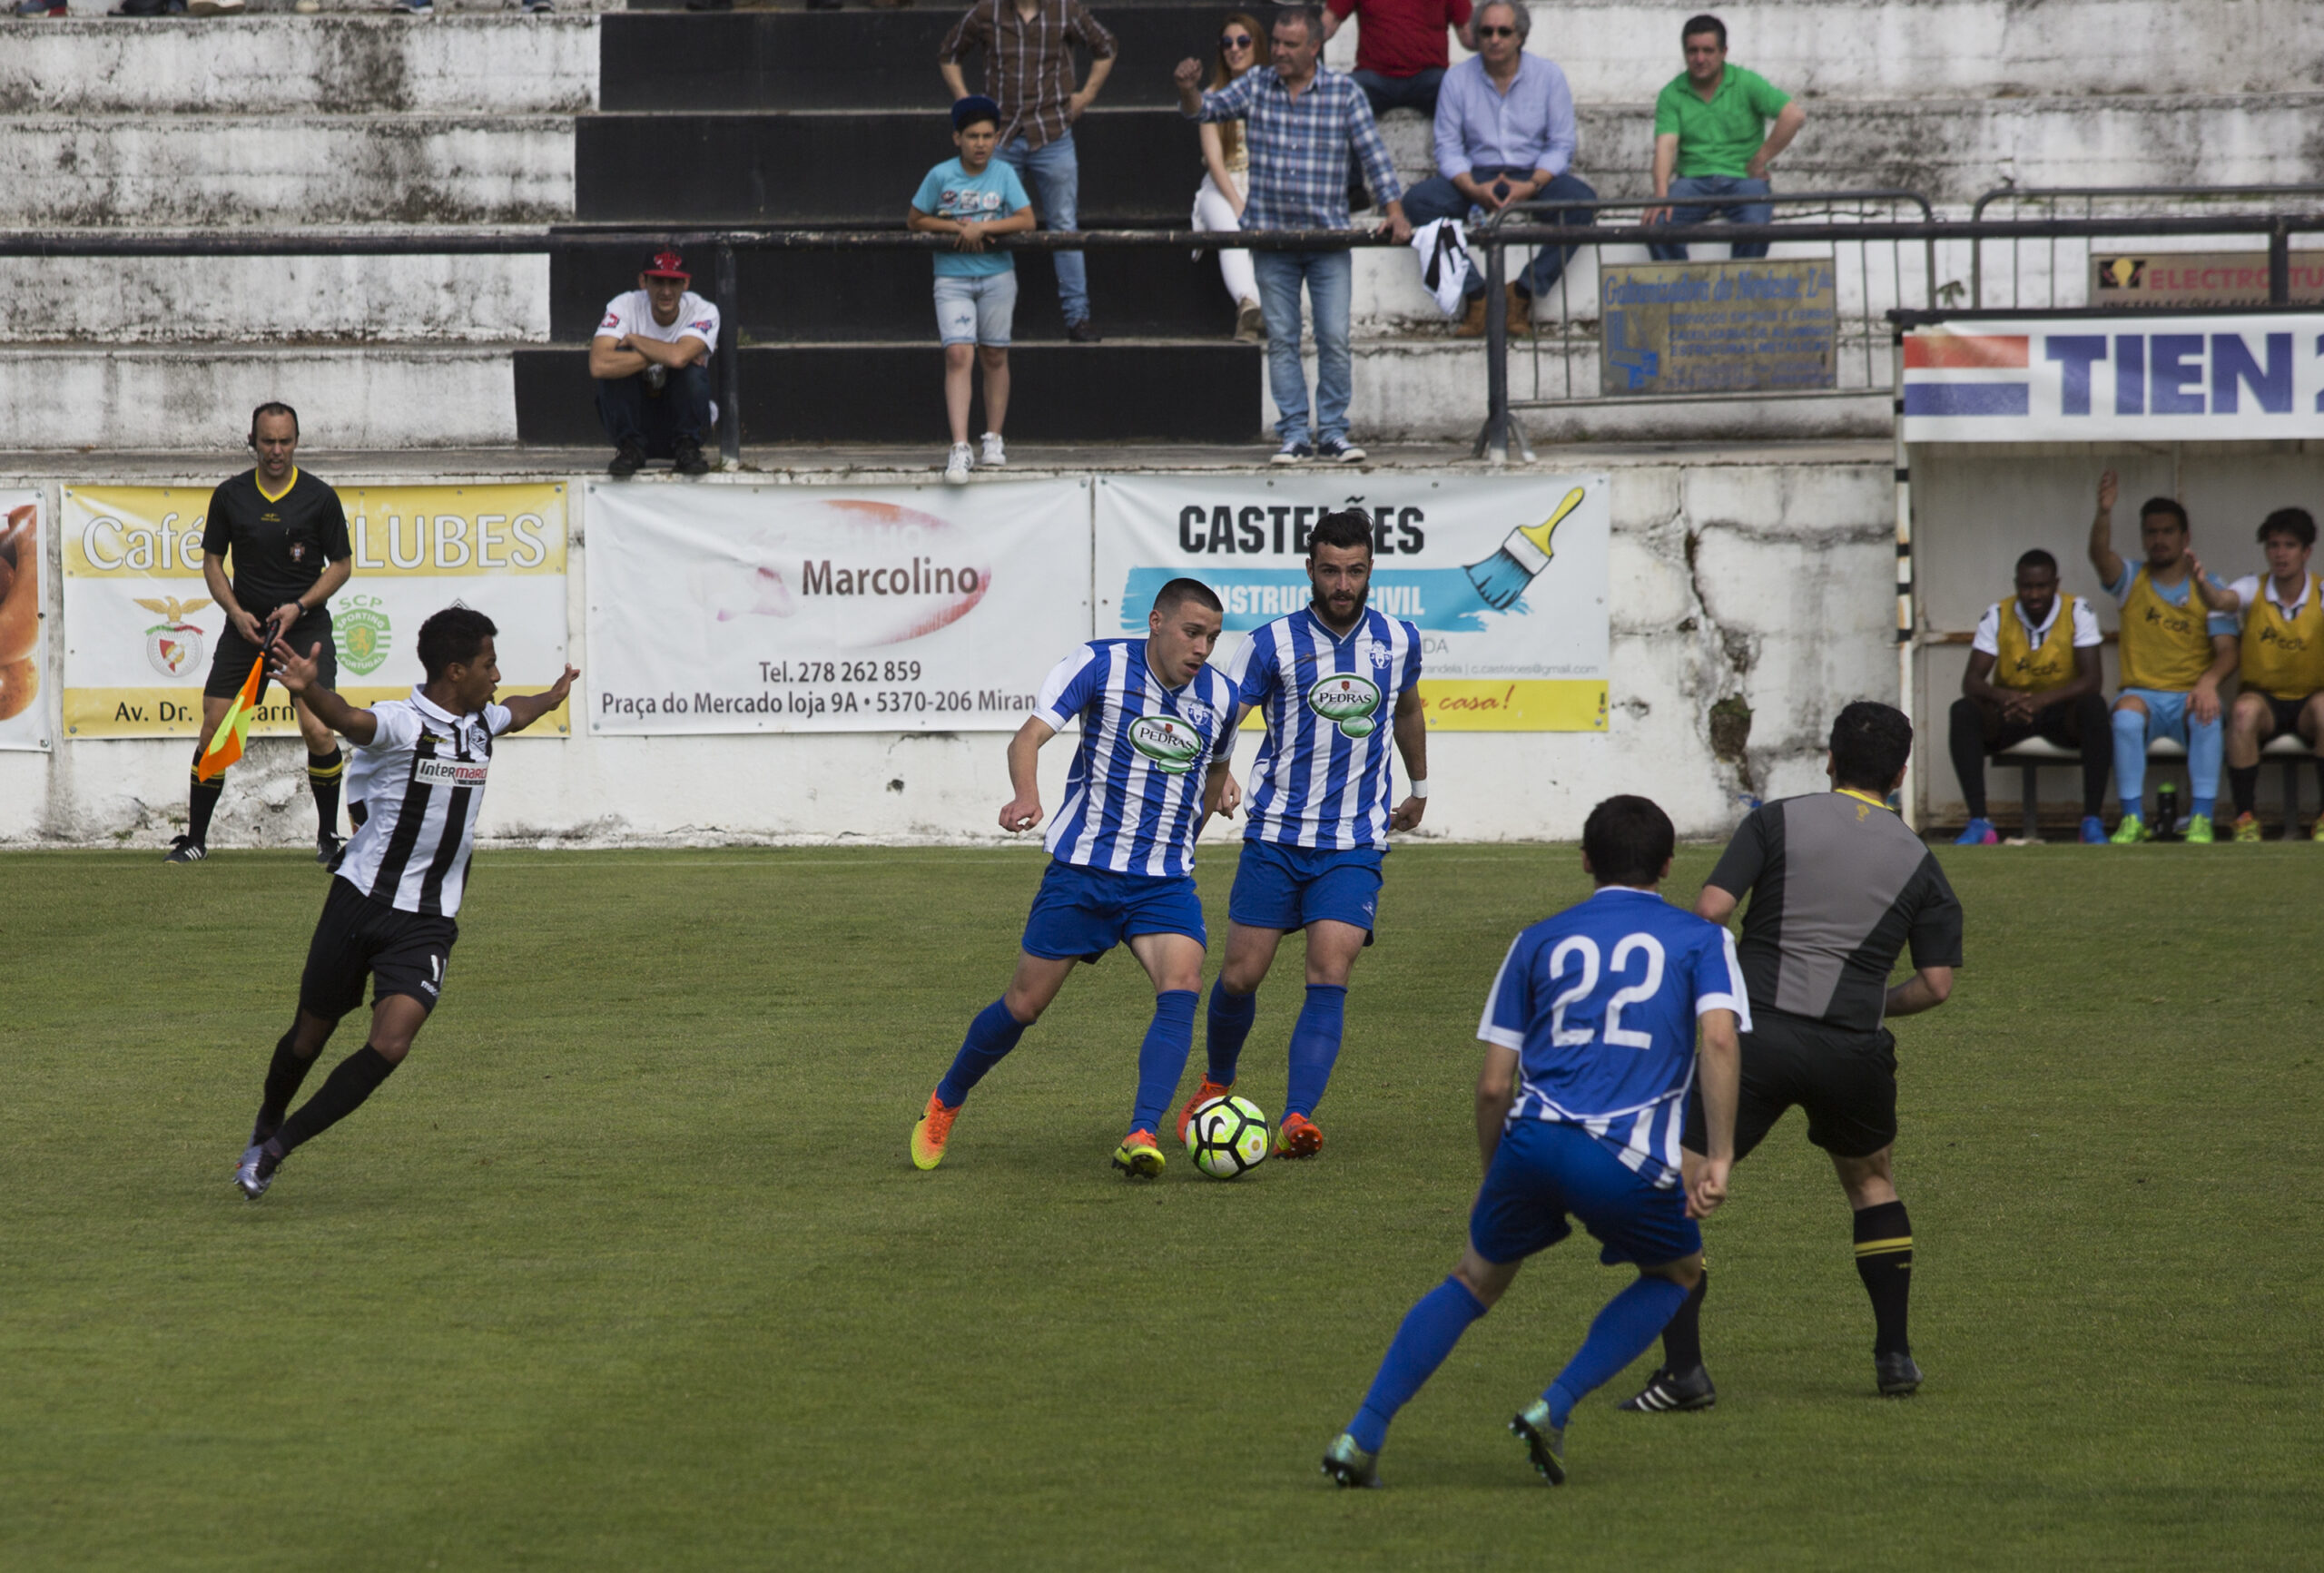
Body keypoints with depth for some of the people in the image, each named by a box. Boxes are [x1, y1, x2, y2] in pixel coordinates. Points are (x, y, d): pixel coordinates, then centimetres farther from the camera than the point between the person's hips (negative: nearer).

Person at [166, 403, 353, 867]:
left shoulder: (319, 497, -3)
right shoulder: (229, 496, 2)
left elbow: (341, 564, 3)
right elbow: (212, 560, 10)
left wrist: (299, 606, -11)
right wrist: (236, 612, -6)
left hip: (305, 622, -2)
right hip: (246, 624, 2)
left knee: (317, 731, -16)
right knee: (214, 727, -4)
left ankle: (329, 837, 1)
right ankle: (195, 838, 8)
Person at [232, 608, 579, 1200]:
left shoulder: (482, 722, 9)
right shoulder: (401, 722, -15)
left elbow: (514, 713, 36)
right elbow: (349, 721, -38)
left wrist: (553, 696, 56)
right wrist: (309, 690, -61)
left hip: (428, 922, 4)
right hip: (362, 901, -4)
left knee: (390, 1045, -16)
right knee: (310, 1036, 12)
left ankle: (273, 1151, -6)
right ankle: (265, 1125, 42)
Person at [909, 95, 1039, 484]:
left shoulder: (1003, 174, 0)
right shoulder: (941, 176, -3)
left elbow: (1026, 220, -7)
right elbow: (914, 220, 4)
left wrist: (981, 227, -17)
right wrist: (955, 226, -11)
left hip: (997, 276, 2)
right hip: (952, 278, -2)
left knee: (994, 357, 8)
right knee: (958, 355, -13)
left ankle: (994, 438, 21)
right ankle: (960, 448, -18)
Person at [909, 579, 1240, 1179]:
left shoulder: (1219, 695, 4)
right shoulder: (1100, 665, -10)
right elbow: (1030, 735, -19)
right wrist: (1026, 795, -37)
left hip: (1166, 881, 3)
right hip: (1082, 870, -3)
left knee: (1180, 992, -23)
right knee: (1025, 1004, 4)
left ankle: (1141, 1137, -29)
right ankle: (943, 1106, 28)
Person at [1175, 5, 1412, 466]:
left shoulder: (1344, 93, -1)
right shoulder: (1256, 86, 5)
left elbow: (1374, 157, 0)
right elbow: (1205, 109, 2)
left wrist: (1395, 215, -8)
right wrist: (1188, 91, -21)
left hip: (1328, 238, -2)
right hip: (1272, 237, 2)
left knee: (1334, 339, -3)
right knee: (1281, 340, 4)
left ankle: (1332, 432, 5)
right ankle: (1294, 435, 8)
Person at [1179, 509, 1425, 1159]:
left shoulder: (1398, 641, 5)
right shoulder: (1274, 642, -5)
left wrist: (1419, 787, 39)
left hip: (1354, 846, 1)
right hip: (1275, 837, -1)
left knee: (1329, 979, -15)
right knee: (1240, 977, 3)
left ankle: (1298, 1118, -22)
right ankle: (1216, 1087, 30)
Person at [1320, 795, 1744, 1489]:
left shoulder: (1541, 940, 21)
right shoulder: (1702, 939, 16)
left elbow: (1494, 1085, 17)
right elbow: (1718, 1039, -5)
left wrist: (1493, 1181, 30)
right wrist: (1719, 1157, -4)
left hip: (1531, 1138, 2)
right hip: (1627, 1159, -2)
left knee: (1476, 1279, 24)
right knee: (1675, 1273, 26)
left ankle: (1361, 1437, 12)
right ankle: (1554, 1409, 9)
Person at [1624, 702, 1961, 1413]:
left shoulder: (1776, 821, 5)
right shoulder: (1918, 862, 11)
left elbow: (1710, 909, -6)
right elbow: (1936, 984, 7)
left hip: (1756, 1033, -3)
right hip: (1853, 1050, 3)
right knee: (1871, 1181, 29)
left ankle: (1684, 1369, -10)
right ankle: (1895, 1356, 27)